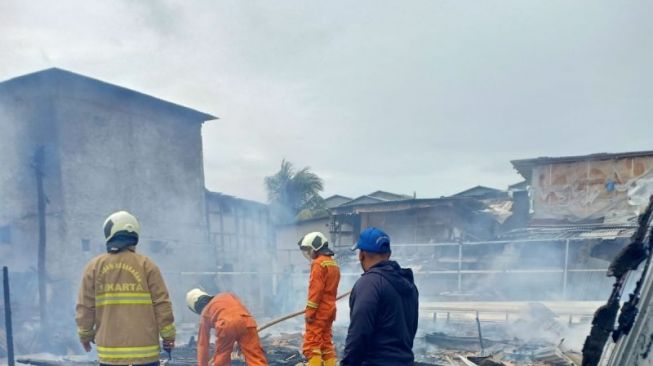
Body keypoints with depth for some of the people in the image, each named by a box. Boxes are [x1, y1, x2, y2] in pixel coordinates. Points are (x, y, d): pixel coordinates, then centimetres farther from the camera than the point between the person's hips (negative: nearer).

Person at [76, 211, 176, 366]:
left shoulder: (94, 266, 3)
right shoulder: (146, 265, -3)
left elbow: (85, 307, 5)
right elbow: (161, 304, -3)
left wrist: (85, 334, 21)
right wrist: (168, 335, 7)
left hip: (109, 350, 2)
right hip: (144, 350, -2)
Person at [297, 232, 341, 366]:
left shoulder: (318, 263, -13)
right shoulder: (333, 264, 15)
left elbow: (316, 290, -19)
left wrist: (309, 312, -16)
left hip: (318, 312, -9)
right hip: (329, 311, 9)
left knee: (311, 345, -7)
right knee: (327, 344, 13)